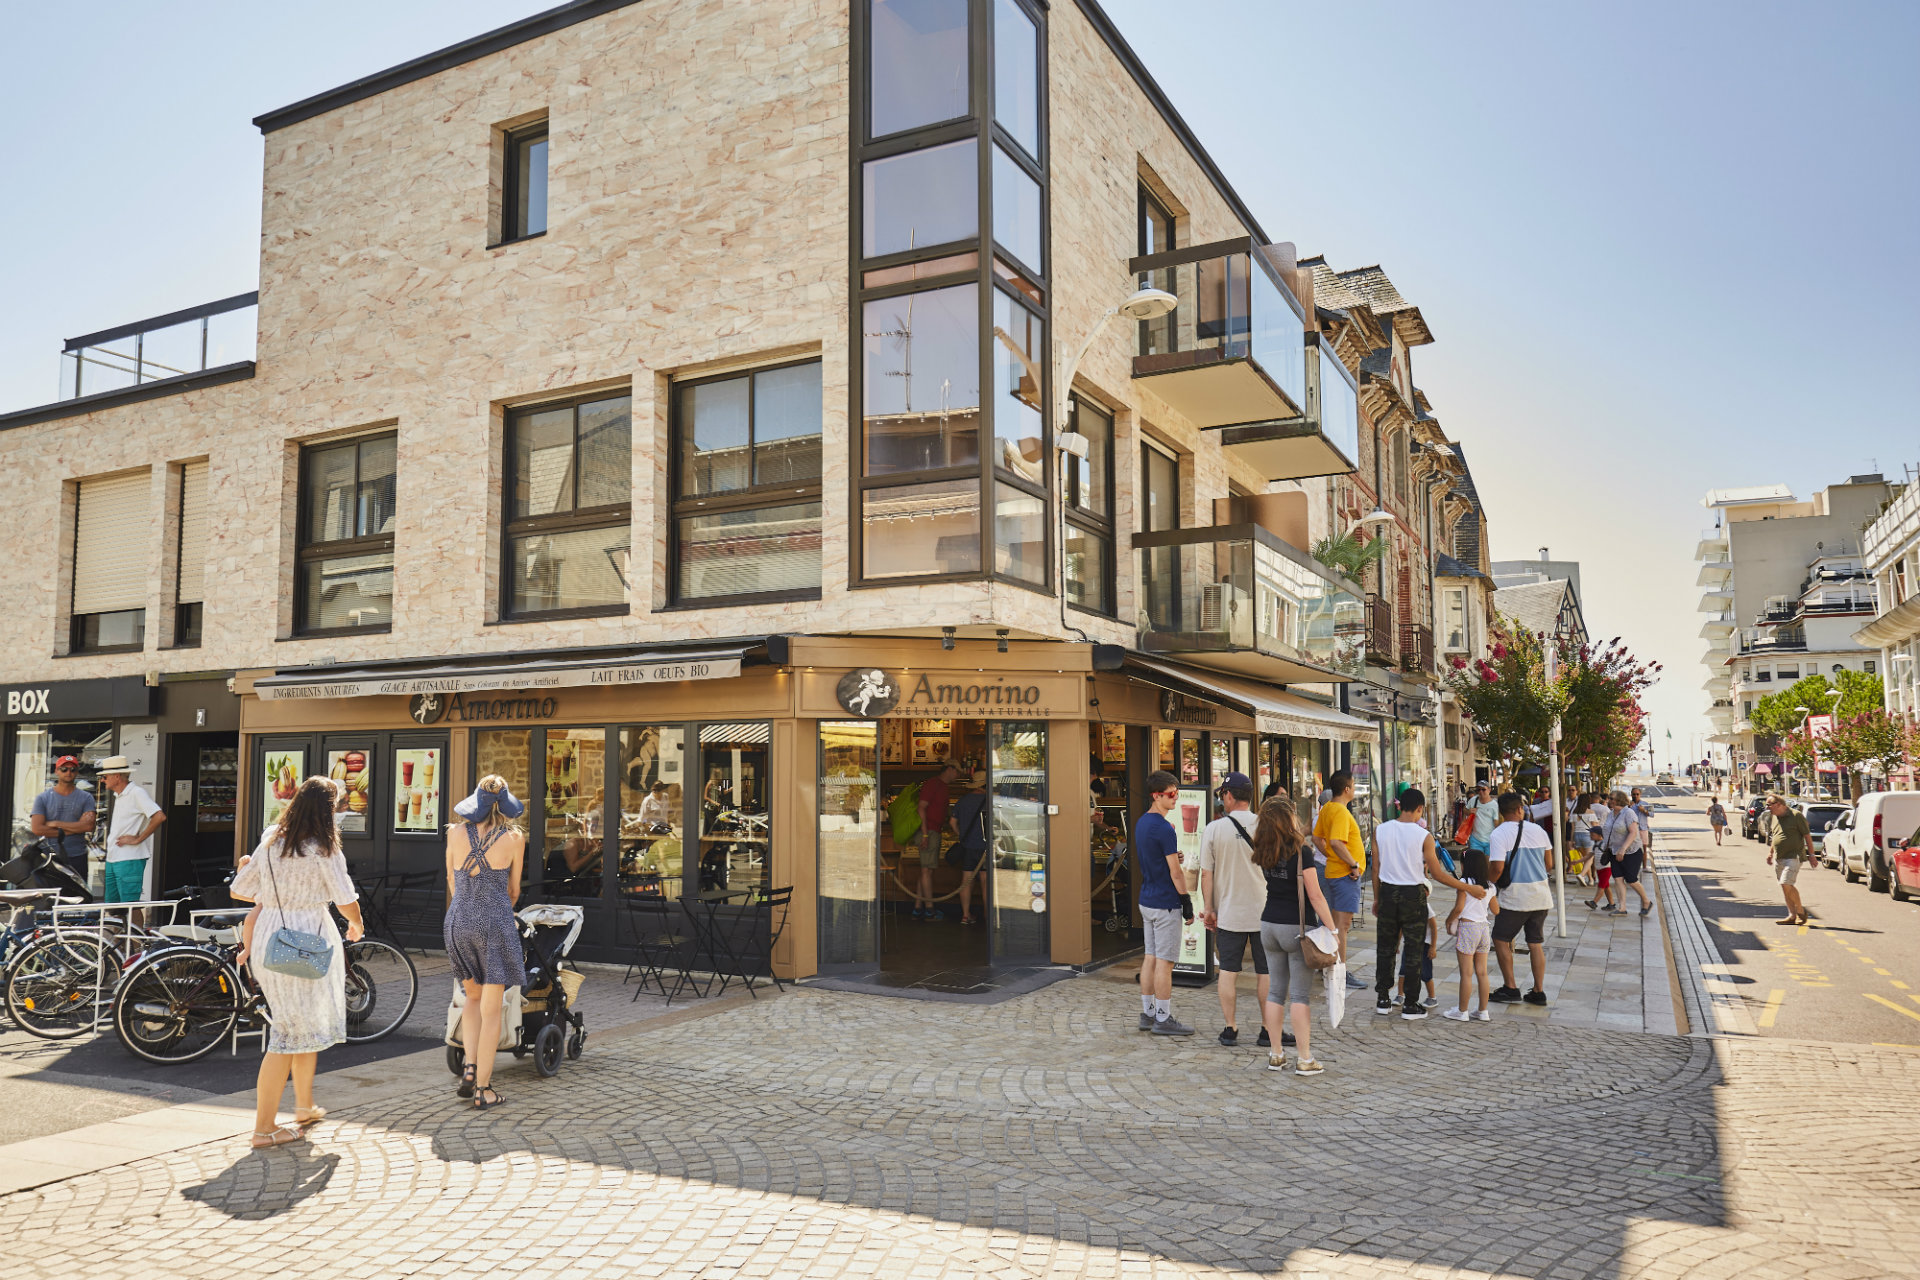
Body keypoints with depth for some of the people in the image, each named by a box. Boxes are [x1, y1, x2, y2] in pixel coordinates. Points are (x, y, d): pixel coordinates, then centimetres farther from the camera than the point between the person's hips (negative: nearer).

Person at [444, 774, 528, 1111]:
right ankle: (482, 1089, 7)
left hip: (459, 921, 3)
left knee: (473, 997, 24)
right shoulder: (514, 838, -3)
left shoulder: (456, 832, 3)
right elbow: (513, 890, 7)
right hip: (495, 923, -3)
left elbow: (452, 882, 14)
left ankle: (470, 1067, 10)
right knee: (491, 1010, 5)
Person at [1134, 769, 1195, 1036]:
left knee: (1150, 957, 13)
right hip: (1166, 903, -9)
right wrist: (1187, 903, -10)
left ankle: (1147, 1014, 18)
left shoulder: (1141, 823, 10)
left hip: (1146, 900, 9)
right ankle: (1163, 1019, 3)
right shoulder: (1163, 828, -18)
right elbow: (1175, 871, -16)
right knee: (1164, 961, -3)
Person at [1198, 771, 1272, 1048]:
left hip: (1228, 912, 0)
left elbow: (1206, 873, -3)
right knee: (1265, 972, 9)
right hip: (1264, 911, 0)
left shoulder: (1213, 829, -6)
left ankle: (1230, 1028, 12)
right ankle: (1267, 1028, 14)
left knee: (1228, 971, 8)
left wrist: (1208, 907, 6)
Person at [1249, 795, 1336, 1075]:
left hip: (1269, 924, 6)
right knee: (1300, 994, 0)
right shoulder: (1301, 851, -15)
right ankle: (1304, 1059, 4)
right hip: (1297, 927, -6)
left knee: (1276, 991, 12)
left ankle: (1276, 1055, 17)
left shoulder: (1264, 852, 1)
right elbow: (1315, 896, -14)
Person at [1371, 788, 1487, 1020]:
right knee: (1414, 950, 7)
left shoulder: (1380, 830, -2)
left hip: (1388, 892, 3)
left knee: (1385, 947, 13)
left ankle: (1383, 1000, 20)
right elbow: (1437, 873, -9)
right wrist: (1469, 888, 0)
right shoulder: (1423, 836, -12)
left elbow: (1376, 868, 3)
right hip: (1413, 895, -3)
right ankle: (1411, 1005, 11)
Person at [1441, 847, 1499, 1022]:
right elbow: (1496, 911, 14)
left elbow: (1458, 908, -15)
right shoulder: (1490, 886, 8)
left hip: (1467, 927, -7)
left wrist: (1448, 921, 1)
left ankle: (1462, 1012, 4)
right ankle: (1483, 1012, 16)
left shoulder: (1464, 883, -11)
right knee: (1482, 972, 11)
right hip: (1484, 928, 7)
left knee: (1466, 973, -2)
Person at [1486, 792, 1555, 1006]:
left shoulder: (1499, 834, -11)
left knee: (1501, 939, 7)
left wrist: (1490, 880, 4)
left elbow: (1497, 868, -16)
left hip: (1515, 898, -5)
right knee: (1536, 943, 12)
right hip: (1541, 895, 5)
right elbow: (1549, 865, 12)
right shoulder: (1538, 831, 4)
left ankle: (1510, 988, 7)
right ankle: (1538, 991, 14)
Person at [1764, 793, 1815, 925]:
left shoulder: (1796, 816, -9)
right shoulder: (1775, 818, 13)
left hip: (1793, 857, -8)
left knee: (1786, 884, -15)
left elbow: (1807, 836, -6)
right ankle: (1792, 915, 14)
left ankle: (1801, 910, 3)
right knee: (1785, 887, 8)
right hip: (1778, 859, 8)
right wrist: (1770, 853, 22)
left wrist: (1811, 855, -8)